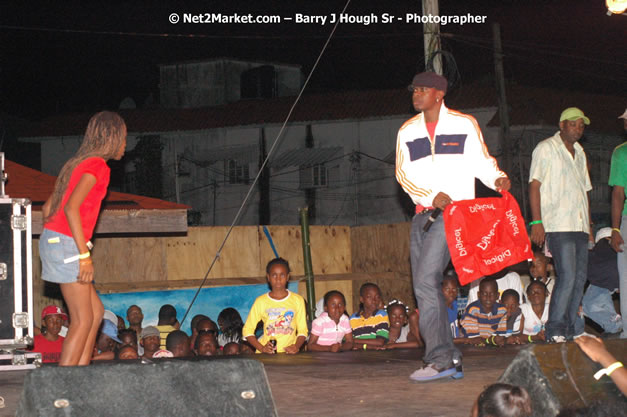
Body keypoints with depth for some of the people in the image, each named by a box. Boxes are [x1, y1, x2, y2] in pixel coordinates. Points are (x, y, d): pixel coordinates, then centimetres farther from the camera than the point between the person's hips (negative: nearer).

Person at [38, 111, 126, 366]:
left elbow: (48, 208, 19)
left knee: (96, 312, 12)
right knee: (83, 320, -7)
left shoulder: (77, 163, 19)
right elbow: (71, 207, -21)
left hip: (53, 239, 9)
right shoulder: (97, 165, -9)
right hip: (67, 244, -9)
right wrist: (85, 255, -21)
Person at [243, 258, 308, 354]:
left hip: (289, 353, 1)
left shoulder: (297, 300, 8)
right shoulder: (261, 301, 6)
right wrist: (261, 348, -7)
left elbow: (302, 330, 10)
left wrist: (296, 346, -9)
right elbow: (247, 330, 7)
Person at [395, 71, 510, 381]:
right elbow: (403, 174, 5)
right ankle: (450, 359, 12)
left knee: (426, 281, -19)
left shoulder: (464, 124, 4)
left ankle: (439, 359, -18)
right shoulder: (407, 131, 13)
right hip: (423, 214, 6)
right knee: (424, 287, 5)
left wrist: (498, 178, -15)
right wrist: (432, 196, -11)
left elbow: (481, 161, 7)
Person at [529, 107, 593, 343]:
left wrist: (589, 223, 19)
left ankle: (571, 329, 8)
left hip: (579, 226, 7)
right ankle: (555, 330, -13)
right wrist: (537, 222, -13)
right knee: (567, 276, -17)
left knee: (579, 279, 3)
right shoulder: (546, 149, 1)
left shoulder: (579, 153, 22)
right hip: (558, 225, -7)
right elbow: (535, 185, -5)